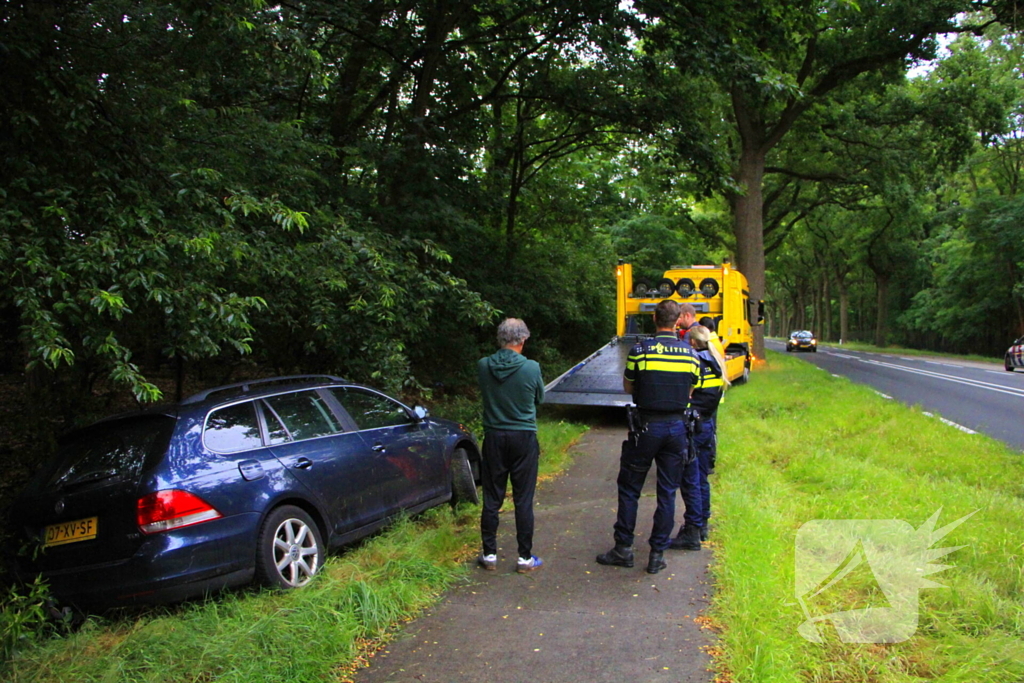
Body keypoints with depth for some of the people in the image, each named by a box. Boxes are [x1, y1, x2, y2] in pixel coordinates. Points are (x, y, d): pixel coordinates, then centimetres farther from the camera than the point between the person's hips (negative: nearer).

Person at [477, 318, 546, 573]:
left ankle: (489, 555, 19)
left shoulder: (483, 366, -7)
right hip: (524, 438, -2)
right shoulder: (531, 368, -13)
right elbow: (539, 399, 4)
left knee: (491, 499, 11)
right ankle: (525, 558, 14)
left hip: (494, 437, 2)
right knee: (523, 501, 6)